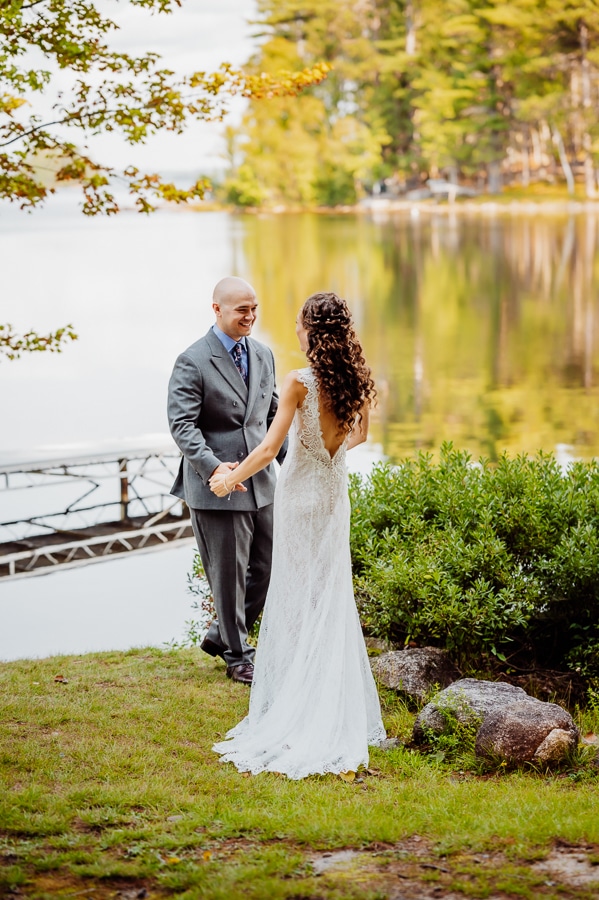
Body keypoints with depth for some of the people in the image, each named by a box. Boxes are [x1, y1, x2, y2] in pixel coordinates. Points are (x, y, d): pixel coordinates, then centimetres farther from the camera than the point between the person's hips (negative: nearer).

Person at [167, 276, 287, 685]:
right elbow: (182, 425, -18)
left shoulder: (263, 355, 10)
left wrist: (288, 459, 8)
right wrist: (213, 467, -31)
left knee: (269, 565, 12)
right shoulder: (192, 362, -12)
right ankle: (238, 656, 19)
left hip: (261, 482, 7)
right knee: (229, 573, 3)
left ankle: (222, 635, 32)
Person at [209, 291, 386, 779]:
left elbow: (269, 448, -19)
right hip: (335, 490, 5)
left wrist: (230, 479, -5)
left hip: (301, 492, -5)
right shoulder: (355, 378, -2)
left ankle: (302, 712, 8)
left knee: (299, 596, 3)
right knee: (333, 594, 13)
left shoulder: (299, 382, -19)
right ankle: (339, 710, 18)